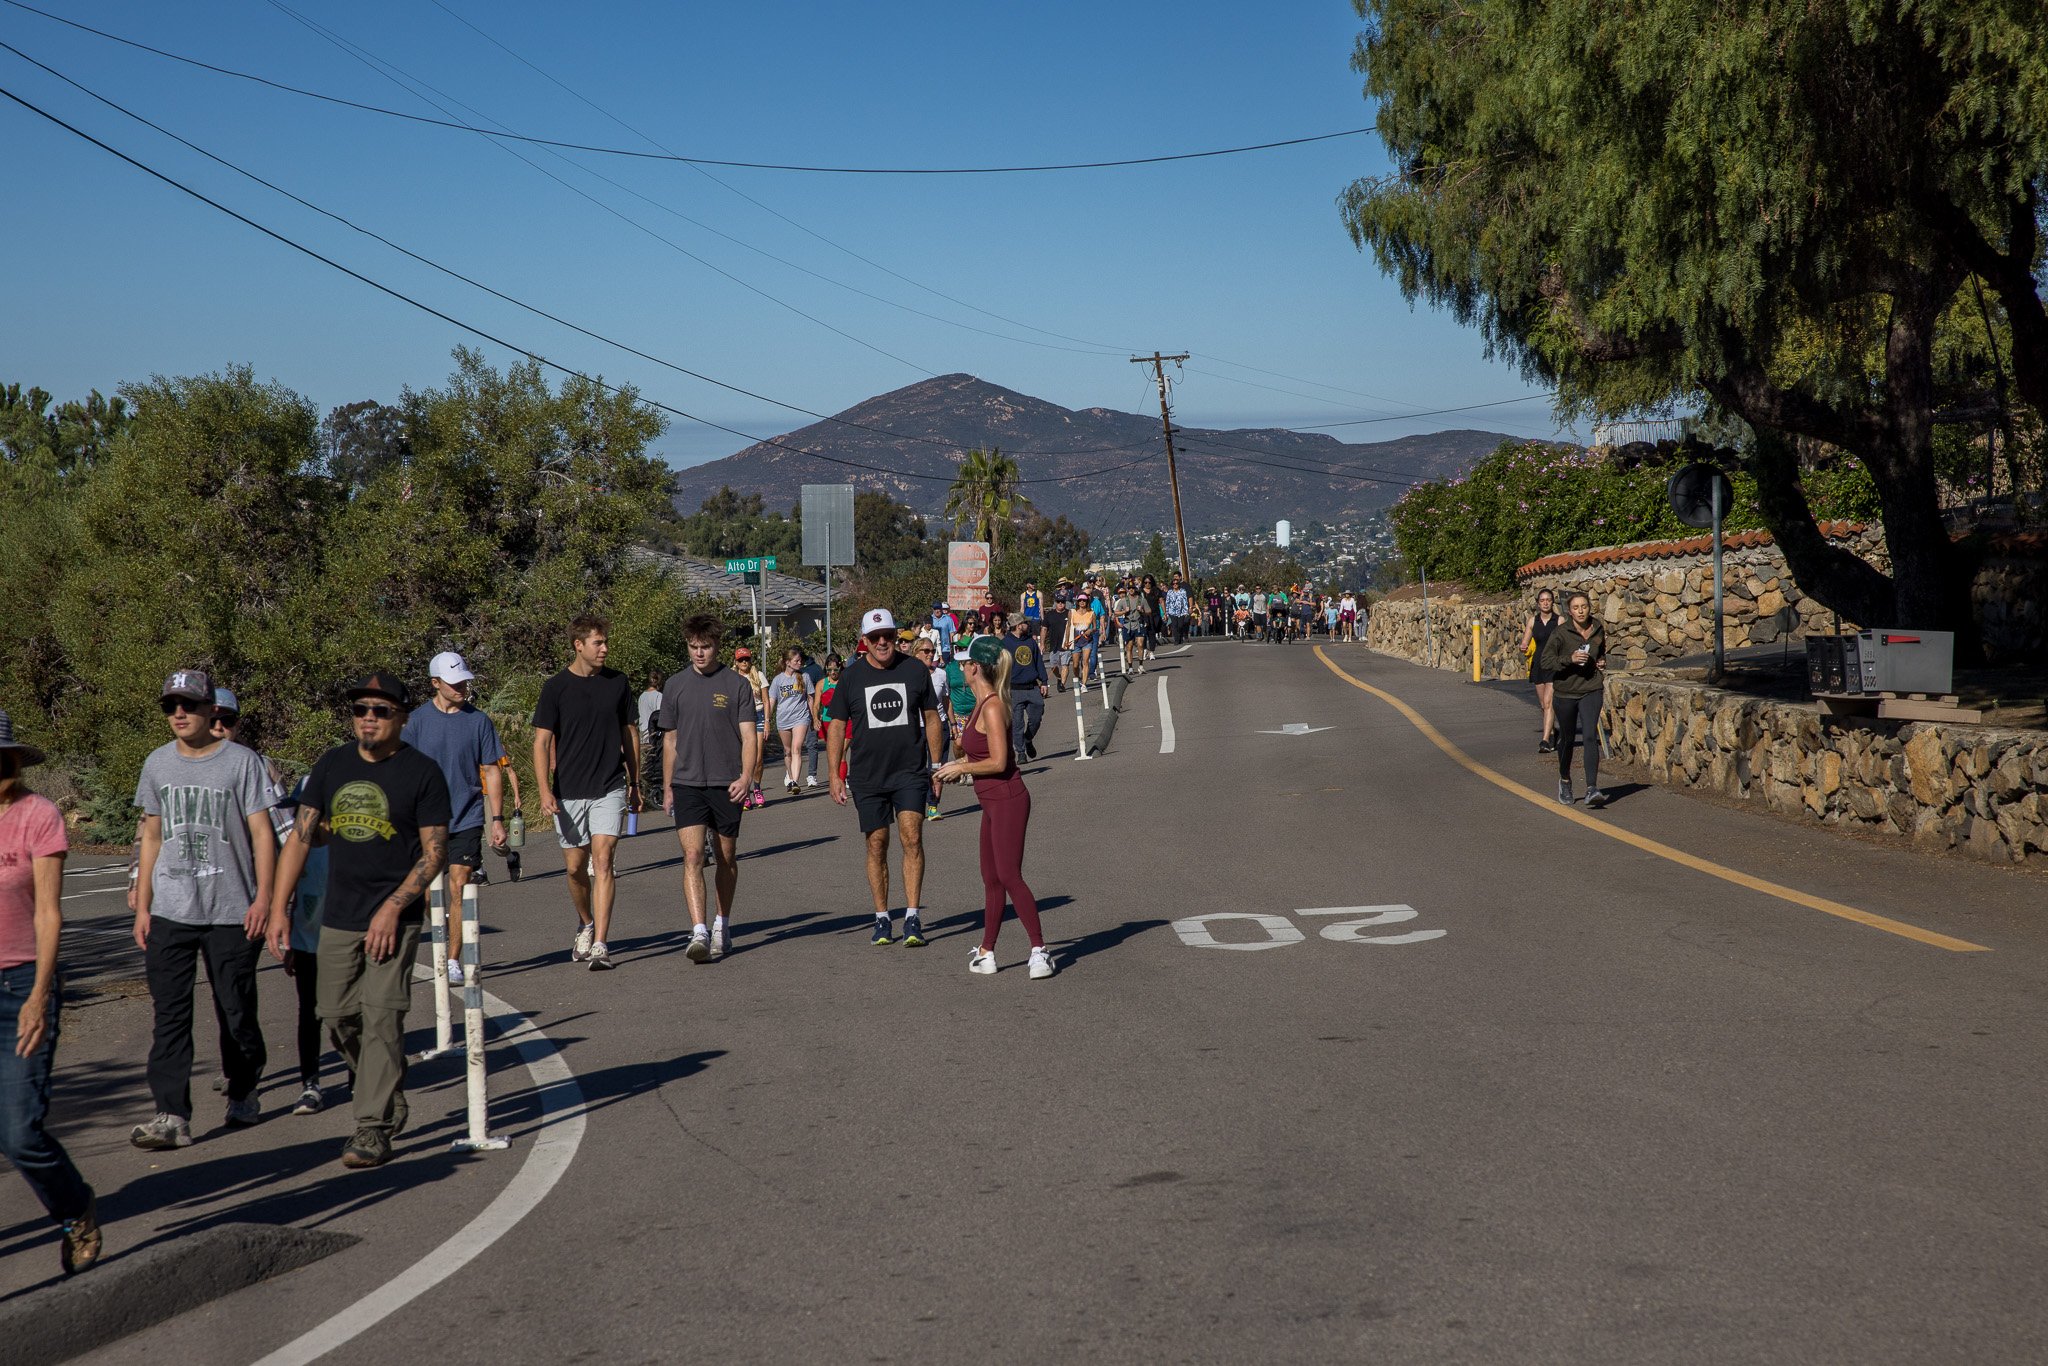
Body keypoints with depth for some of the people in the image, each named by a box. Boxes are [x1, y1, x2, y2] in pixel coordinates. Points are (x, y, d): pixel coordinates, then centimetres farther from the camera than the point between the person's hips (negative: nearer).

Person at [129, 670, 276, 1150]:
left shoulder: (241, 762, -3)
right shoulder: (157, 764, 10)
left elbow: (262, 833, -3)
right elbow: (152, 836, 17)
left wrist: (263, 898, -11)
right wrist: (142, 905, 13)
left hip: (232, 912, -3)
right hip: (170, 912, 3)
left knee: (236, 1011, 5)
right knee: (170, 1014, -4)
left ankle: (243, 1093, 26)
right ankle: (172, 1115, -6)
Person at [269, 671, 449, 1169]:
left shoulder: (422, 772, -5)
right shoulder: (332, 765, 8)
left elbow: (435, 852, -6)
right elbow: (300, 836, 9)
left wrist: (393, 907, -16)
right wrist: (278, 907, 3)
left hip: (395, 918, -5)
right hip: (338, 917, 5)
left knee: (382, 1018, -10)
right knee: (338, 1015, 8)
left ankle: (373, 1129, -5)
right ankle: (392, 1100, 29)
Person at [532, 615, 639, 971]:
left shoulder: (618, 682, 4)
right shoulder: (556, 687, -3)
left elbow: (628, 733, 14)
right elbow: (542, 742, -4)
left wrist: (635, 783, 15)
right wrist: (544, 791, -14)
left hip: (610, 788, 0)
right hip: (568, 792, 0)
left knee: (602, 861, -12)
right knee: (575, 867, 9)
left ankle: (599, 945, -14)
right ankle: (586, 925, 36)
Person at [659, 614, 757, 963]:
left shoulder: (737, 685, 0)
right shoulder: (675, 685, 7)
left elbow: (749, 736, -3)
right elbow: (670, 740, 14)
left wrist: (746, 776, -18)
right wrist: (667, 788, 14)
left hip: (726, 785, -1)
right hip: (687, 784, 1)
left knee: (726, 858, 10)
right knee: (693, 856, -13)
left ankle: (722, 927, 27)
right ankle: (699, 933, -21)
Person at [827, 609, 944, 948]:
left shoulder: (915, 670, 1)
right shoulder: (851, 676, 1)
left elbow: (931, 718, 10)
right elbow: (837, 727, 6)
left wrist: (936, 766, 9)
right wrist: (835, 775, 1)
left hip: (911, 772, -1)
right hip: (868, 777, 1)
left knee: (912, 838, -12)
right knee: (876, 845, 5)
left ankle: (913, 917, -11)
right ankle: (882, 918, 15)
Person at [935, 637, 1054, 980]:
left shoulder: (992, 707, -17)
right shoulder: (982, 704, 12)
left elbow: (998, 761, -20)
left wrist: (961, 768, -10)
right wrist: (960, 763, 15)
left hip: (1007, 800, -10)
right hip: (994, 802, 10)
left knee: (1009, 876, -12)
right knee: (991, 878, 14)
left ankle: (1039, 950, -10)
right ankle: (986, 953, 22)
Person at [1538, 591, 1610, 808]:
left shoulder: (1598, 630, 2)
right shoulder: (1561, 633, -11)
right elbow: (1545, 660, -15)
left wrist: (1602, 662, 3)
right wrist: (1570, 659, -28)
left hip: (1591, 691, 1)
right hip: (1565, 692, -1)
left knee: (1591, 736, -16)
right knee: (1567, 739, 13)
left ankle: (1592, 789, -22)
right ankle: (1565, 781, 39)